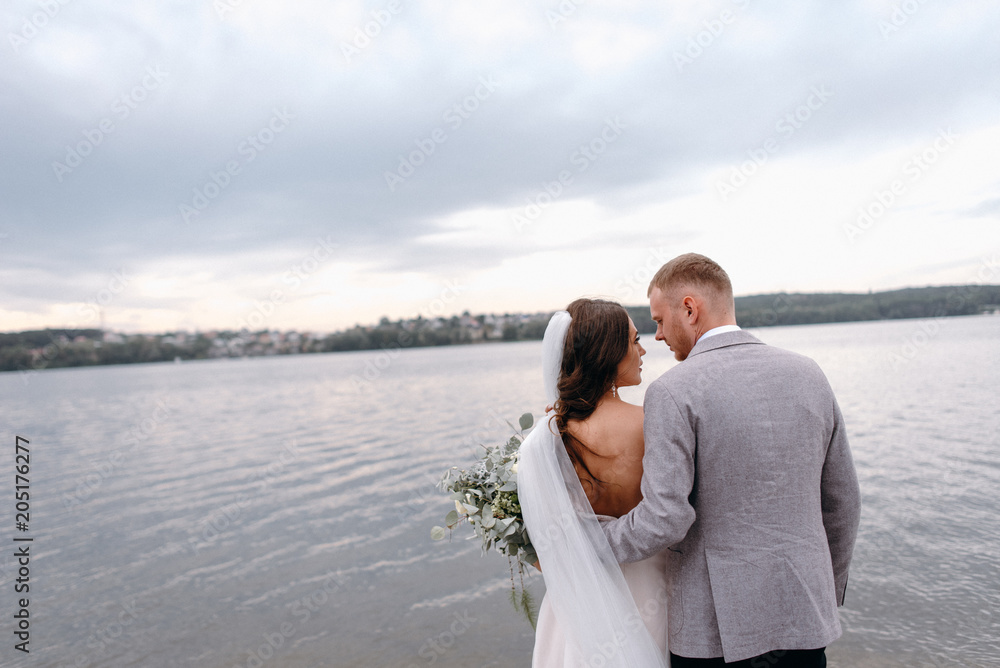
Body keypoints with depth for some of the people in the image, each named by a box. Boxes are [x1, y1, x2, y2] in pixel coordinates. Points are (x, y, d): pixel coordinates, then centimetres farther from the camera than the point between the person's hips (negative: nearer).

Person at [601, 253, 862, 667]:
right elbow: (842, 503, 8)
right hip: (804, 618, 5)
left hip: (716, 627, -4)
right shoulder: (809, 376, 1)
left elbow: (663, 519, -22)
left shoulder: (673, 393, -17)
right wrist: (829, 591, 21)